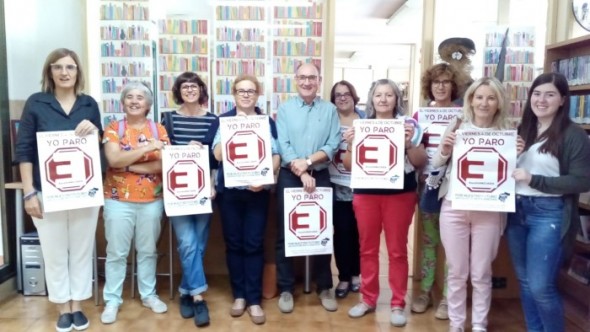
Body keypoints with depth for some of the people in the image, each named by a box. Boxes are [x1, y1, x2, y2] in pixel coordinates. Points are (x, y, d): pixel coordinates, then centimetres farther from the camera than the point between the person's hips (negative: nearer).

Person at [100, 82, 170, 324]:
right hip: (118, 200, -1)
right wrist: (146, 148, -22)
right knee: (116, 252, 4)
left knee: (148, 250, 12)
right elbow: (113, 159, -16)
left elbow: (164, 164, -9)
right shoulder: (113, 129, 0)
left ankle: (149, 294, 25)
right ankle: (112, 300, 16)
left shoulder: (159, 130, 3)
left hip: (152, 200, 1)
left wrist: (129, 166, -14)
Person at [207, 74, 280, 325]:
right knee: (234, 243, 7)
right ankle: (239, 295, 21)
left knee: (254, 244, 1)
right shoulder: (222, 120, 5)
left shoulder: (267, 122, 7)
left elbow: (276, 157, 3)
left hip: (257, 191, 0)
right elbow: (218, 155, -6)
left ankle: (254, 300, 10)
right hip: (229, 190, 0)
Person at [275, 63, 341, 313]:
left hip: (321, 177, 1)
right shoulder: (284, 109, 4)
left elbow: (333, 145, -4)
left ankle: (324, 287, 22)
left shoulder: (330, 110, 6)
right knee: (285, 233, 4)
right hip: (289, 177, 0)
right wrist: (301, 173, -16)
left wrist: (308, 161, -17)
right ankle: (286, 288, 16)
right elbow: (283, 146, -6)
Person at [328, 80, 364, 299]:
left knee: (359, 230, 8)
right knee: (342, 231, -1)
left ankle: (356, 274, 25)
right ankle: (344, 277, 12)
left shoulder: (365, 118, 8)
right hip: (338, 186, -1)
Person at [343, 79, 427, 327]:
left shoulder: (407, 125, 2)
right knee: (367, 248, 9)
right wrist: (350, 145, -12)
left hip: (400, 194, -2)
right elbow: (349, 165, 7)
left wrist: (409, 143, -17)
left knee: (397, 249, 3)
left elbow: (421, 163, -1)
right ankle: (368, 299, 23)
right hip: (366, 194, 2)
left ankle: (398, 304, 15)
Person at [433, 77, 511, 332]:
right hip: (454, 207, 0)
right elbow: (435, 164, 6)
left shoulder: (506, 133, 2)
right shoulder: (456, 126, 1)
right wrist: (444, 150, -14)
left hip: (488, 210, 0)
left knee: (481, 273, 10)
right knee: (457, 271, 10)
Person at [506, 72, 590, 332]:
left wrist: (534, 180, -18)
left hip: (549, 215, -6)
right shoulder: (523, 131, 11)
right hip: (517, 211, 6)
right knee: (525, 282, 14)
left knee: (541, 286, -3)